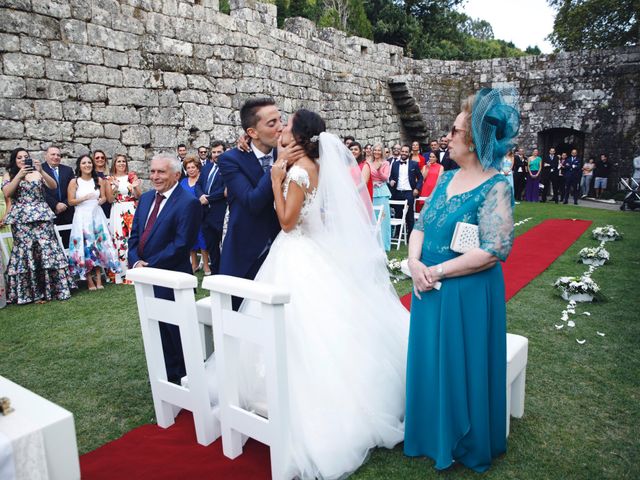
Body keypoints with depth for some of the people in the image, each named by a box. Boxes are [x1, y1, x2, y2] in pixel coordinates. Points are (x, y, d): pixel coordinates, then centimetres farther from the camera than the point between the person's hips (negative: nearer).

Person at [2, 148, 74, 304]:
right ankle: (31, 292, 4)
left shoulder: (38, 173, 11)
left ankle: (53, 288, 2)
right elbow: (6, 193, -5)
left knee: (47, 249, -5)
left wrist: (41, 171, -16)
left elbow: (54, 186, -3)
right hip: (21, 219, 0)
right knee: (25, 252, -3)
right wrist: (19, 175, -14)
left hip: (42, 216, 0)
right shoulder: (9, 175, 11)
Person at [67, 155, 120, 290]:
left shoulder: (98, 180, 8)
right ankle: (90, 281, 2)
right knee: (85, 248, -4)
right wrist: (85, 198, -16)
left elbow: (104, 197, 14)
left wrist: (101, 200, -9)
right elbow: (71, 201, -2)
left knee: (99, 246, 0)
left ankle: (99, 280, 5)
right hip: (82, 218, -2)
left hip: (97, 216, 3)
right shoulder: (74, 182, 0)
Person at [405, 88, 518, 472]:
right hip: (430, 290, 7)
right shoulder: (446, 178, 7)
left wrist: (437, 271, -18)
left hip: (467, 294, -7)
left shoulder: (495, 187, -15)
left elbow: (494, 251, -22)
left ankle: (467, 445, 34)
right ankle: (434, 435, 40)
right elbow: (421, 225, 9)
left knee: (461, 366, 9)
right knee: (430, 362, 17)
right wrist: (415, 262, -10)